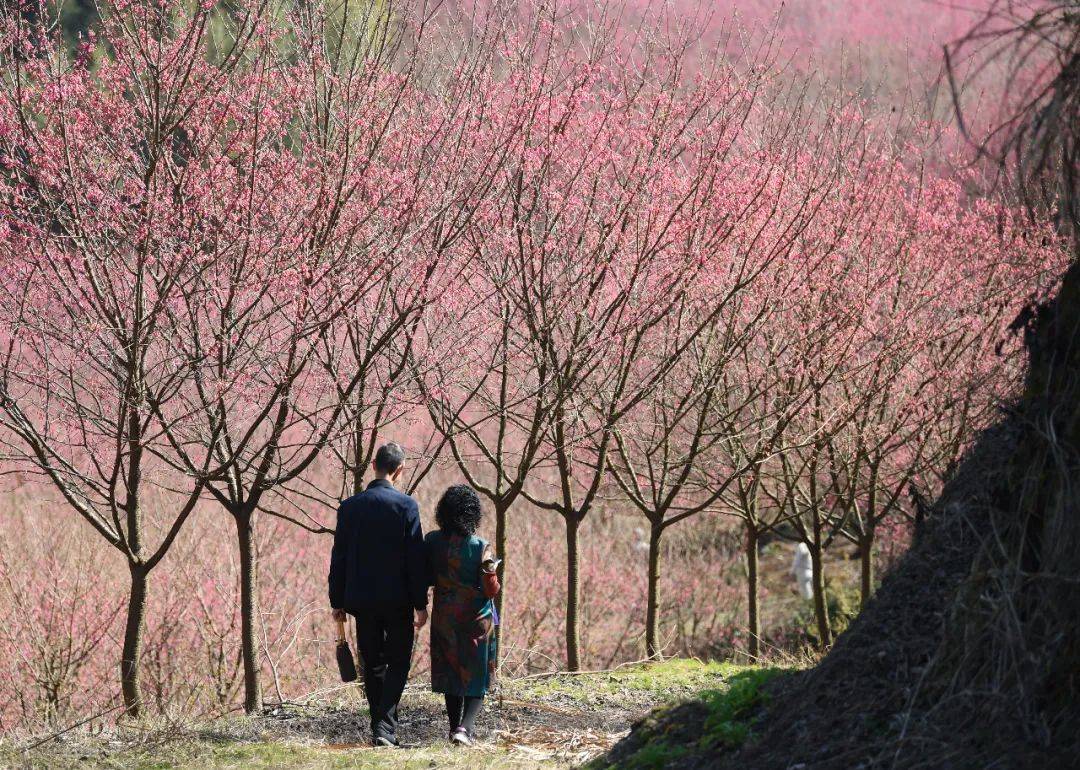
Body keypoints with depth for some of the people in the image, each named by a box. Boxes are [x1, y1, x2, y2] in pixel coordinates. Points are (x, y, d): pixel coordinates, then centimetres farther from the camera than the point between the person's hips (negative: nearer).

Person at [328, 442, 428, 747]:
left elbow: (339, 558, 6)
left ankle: (381, 728, 14)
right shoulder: (405, 505, -8)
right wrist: (421, 603, -3)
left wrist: (337, 601, 13)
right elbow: (415, 558, -8)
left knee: (373, 665, 13)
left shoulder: (350, 506, 2)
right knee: (398, 663, 4)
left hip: (362, 599, 3)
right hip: (397, 599, -3)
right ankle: (385, 727, -11)